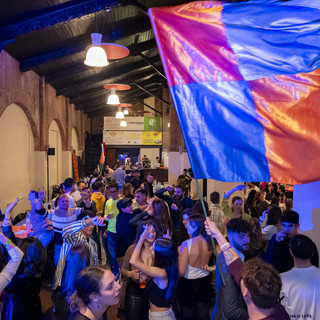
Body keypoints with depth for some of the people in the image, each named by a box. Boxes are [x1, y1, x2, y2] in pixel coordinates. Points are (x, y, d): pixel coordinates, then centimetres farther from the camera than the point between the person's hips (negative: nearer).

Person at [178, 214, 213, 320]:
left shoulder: (186, 244, -25)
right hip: (205, 282, 4)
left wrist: (179, 256, -9)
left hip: (189, 284, -4)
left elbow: (181, 272, -23)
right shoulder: (209, 242, -11)